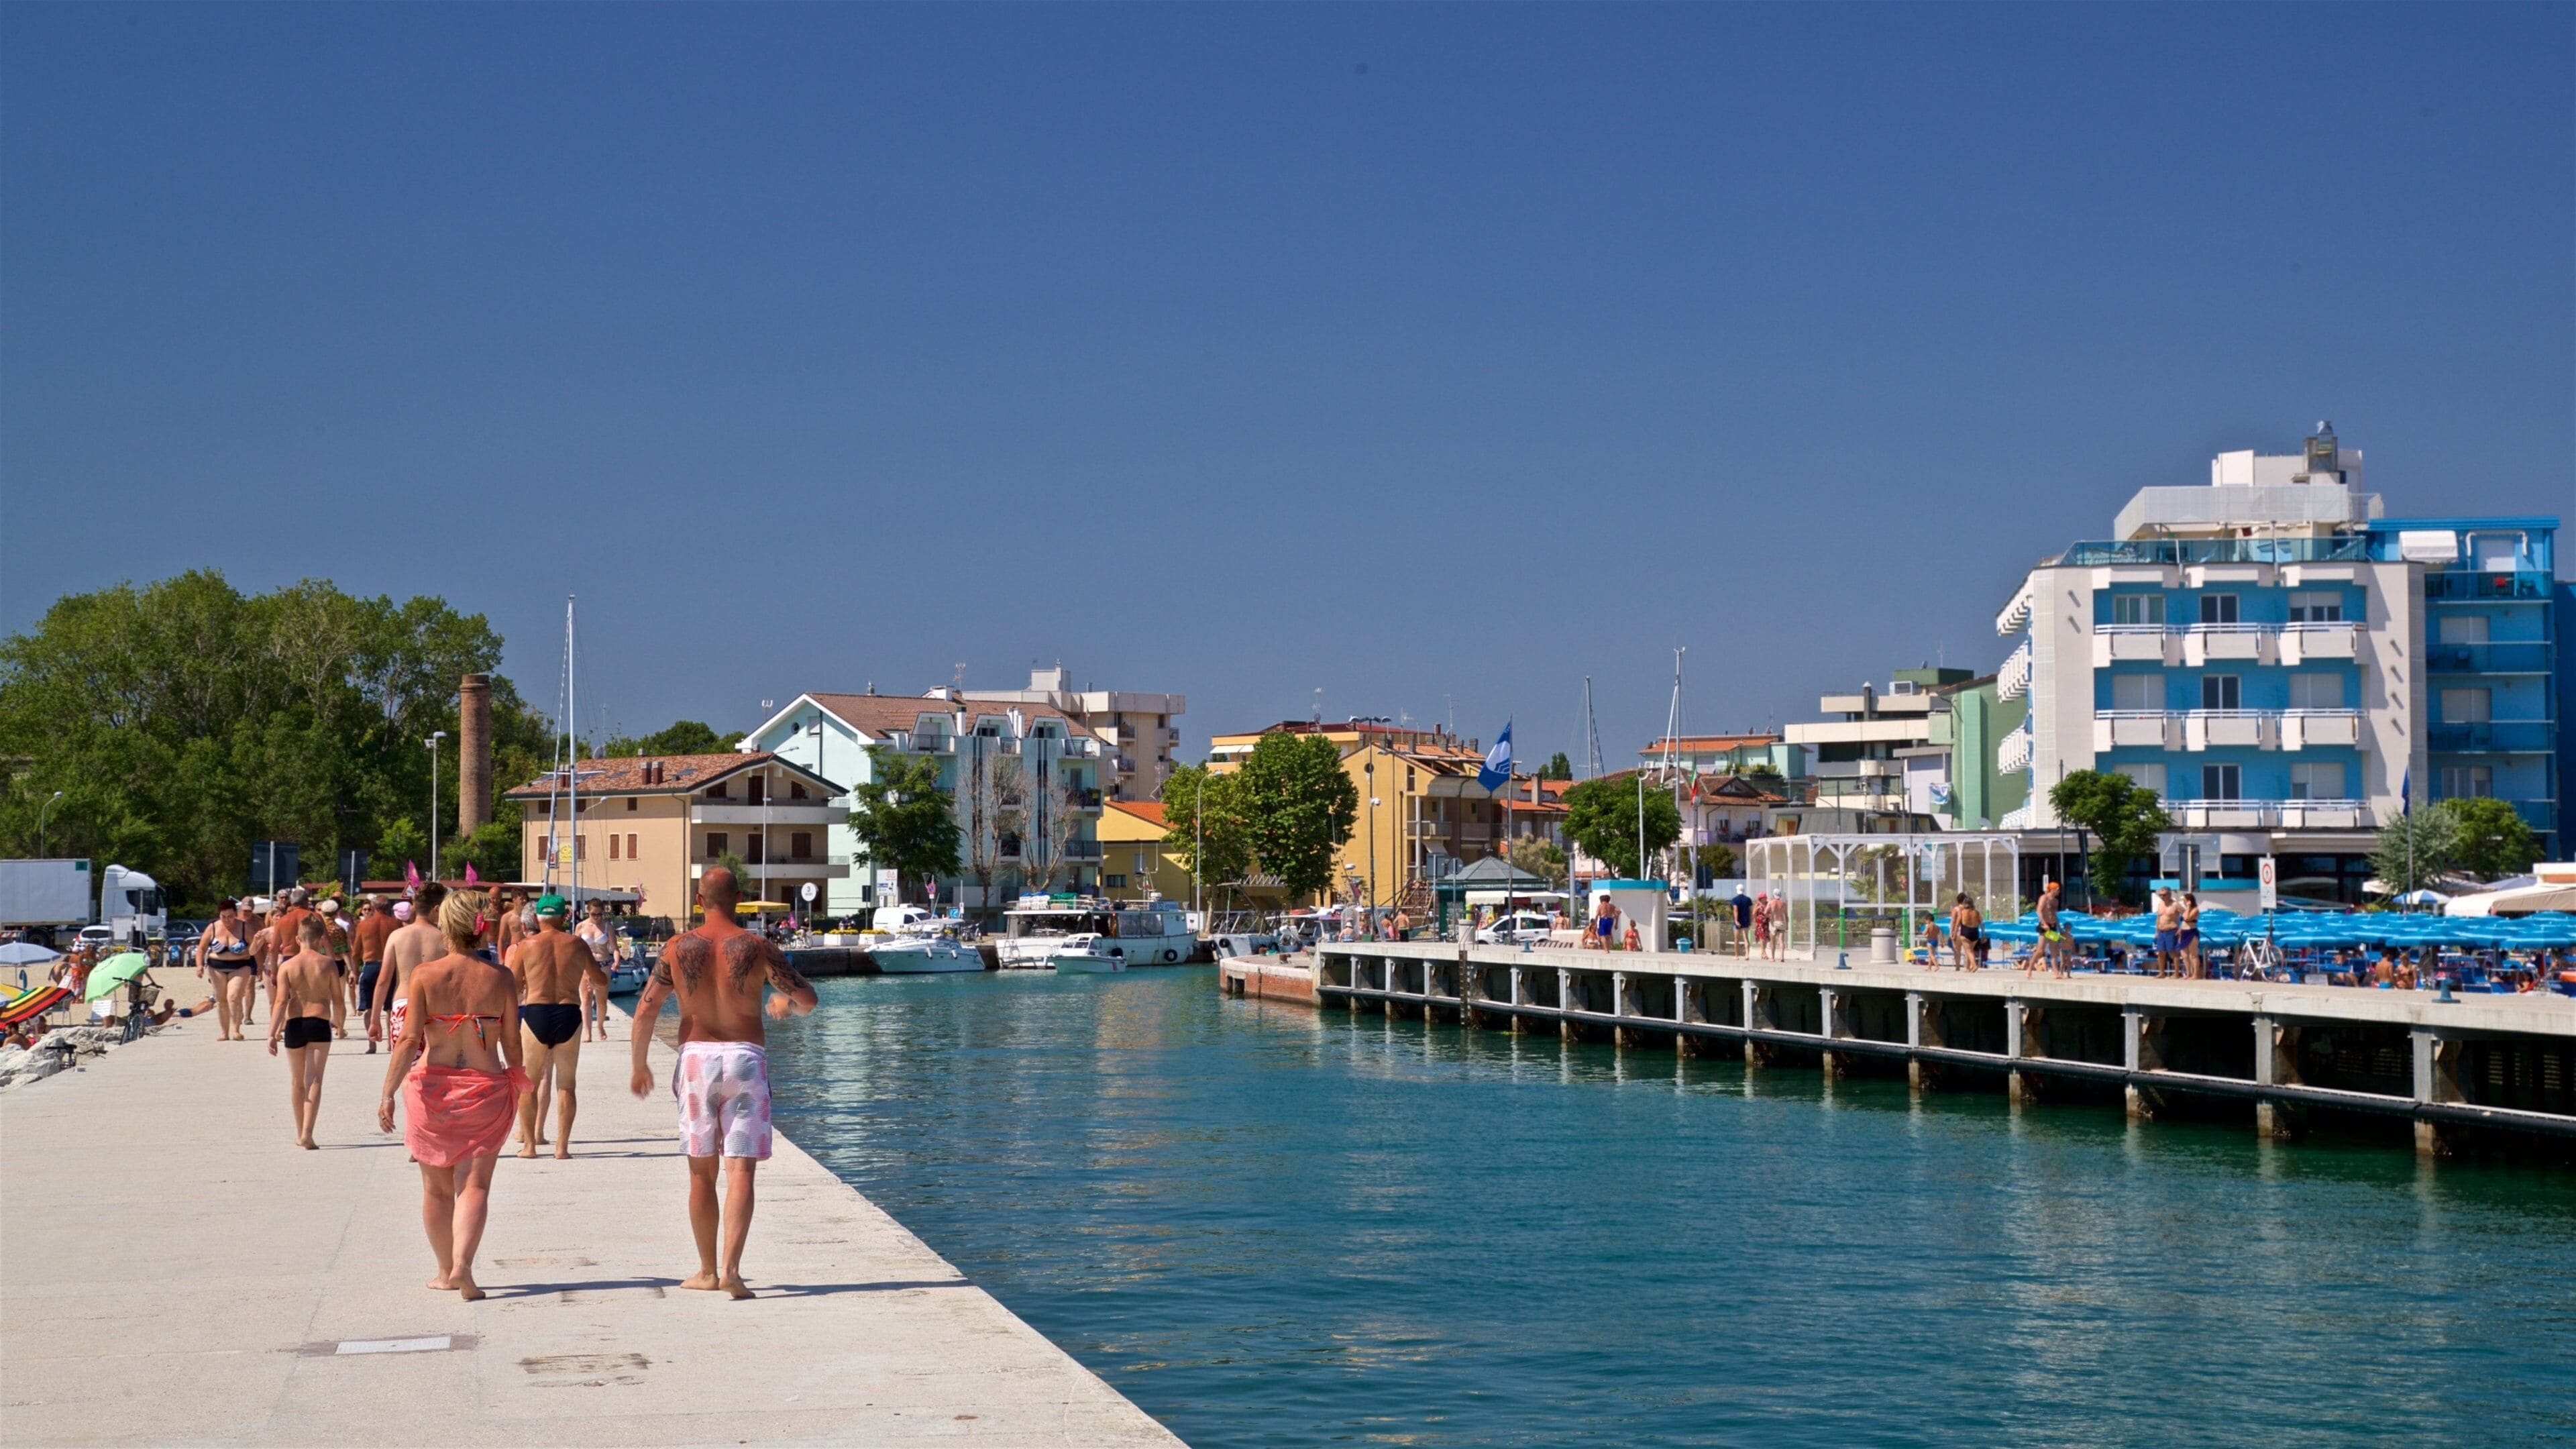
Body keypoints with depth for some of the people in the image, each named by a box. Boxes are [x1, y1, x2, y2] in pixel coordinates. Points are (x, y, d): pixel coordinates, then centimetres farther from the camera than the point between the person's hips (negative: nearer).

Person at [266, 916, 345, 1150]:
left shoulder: (287, 966, -1)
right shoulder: (327, 964, -1)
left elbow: (281, 1001, -9)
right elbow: (337, 998, 3)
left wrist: (272, 1033, -11)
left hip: (294, 1024, 1)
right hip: (320, 1023, -1)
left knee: (297, 1081, 16)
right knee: (314, 1080, -4)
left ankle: (300, 1133, 26)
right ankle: (307, 1134, -18)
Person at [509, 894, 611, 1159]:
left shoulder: (525, 946, -2)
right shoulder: (576, 945, 3)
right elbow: (601, 982, 14)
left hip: (534, 1015, -1)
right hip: (569, 1015, 1)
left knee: (528, 1084, 9)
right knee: (566, 1085, 8)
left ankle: (529, 1144, 8)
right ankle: (562, 1145, 5)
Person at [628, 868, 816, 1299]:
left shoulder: (678, 948, 0)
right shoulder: (756, 947, -4)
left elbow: (645, 1009, 0)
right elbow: (807, 999, -1)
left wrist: (639, 1066, 12)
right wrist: (785, 1003, 23)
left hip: (696, 1057, 2)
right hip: (745, 1056, -2)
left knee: (702, 1172, 12)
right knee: (740, 1171, -4)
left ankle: (708, 1270, 20)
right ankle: (730, 1268, -17)